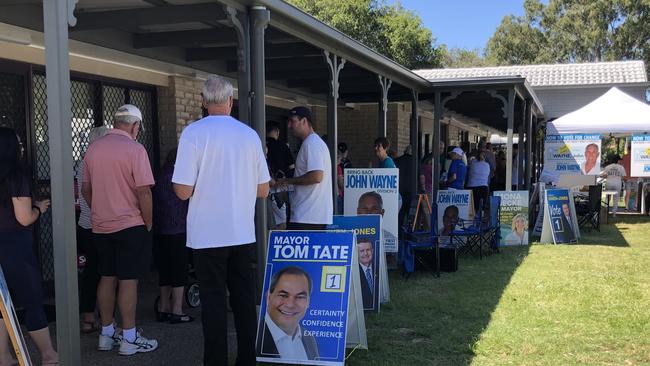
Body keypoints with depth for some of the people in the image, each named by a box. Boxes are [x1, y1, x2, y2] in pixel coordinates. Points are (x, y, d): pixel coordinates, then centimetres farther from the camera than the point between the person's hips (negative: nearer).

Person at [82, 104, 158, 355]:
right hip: (130, 225, -6)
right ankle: (129, 339, 4)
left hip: (100, 226, 6)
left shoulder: (93, 148, 6)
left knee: (107, 278, 13)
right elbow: (144, 191, -15)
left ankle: (106, 334, 21)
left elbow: (85, 189, 12)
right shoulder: (135, 149, -12)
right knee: (128, 281, -1)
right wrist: (148, 224, -5)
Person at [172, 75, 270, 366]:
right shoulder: (249, 134, 2)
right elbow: (263, 190, 7)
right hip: (243, 232, 4)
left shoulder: (194, 133, -9)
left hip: (208, 234, -3)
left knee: (213, 299, 4)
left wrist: (205, 183, 9)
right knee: (244, 296, 13)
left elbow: (183, 191, -12)